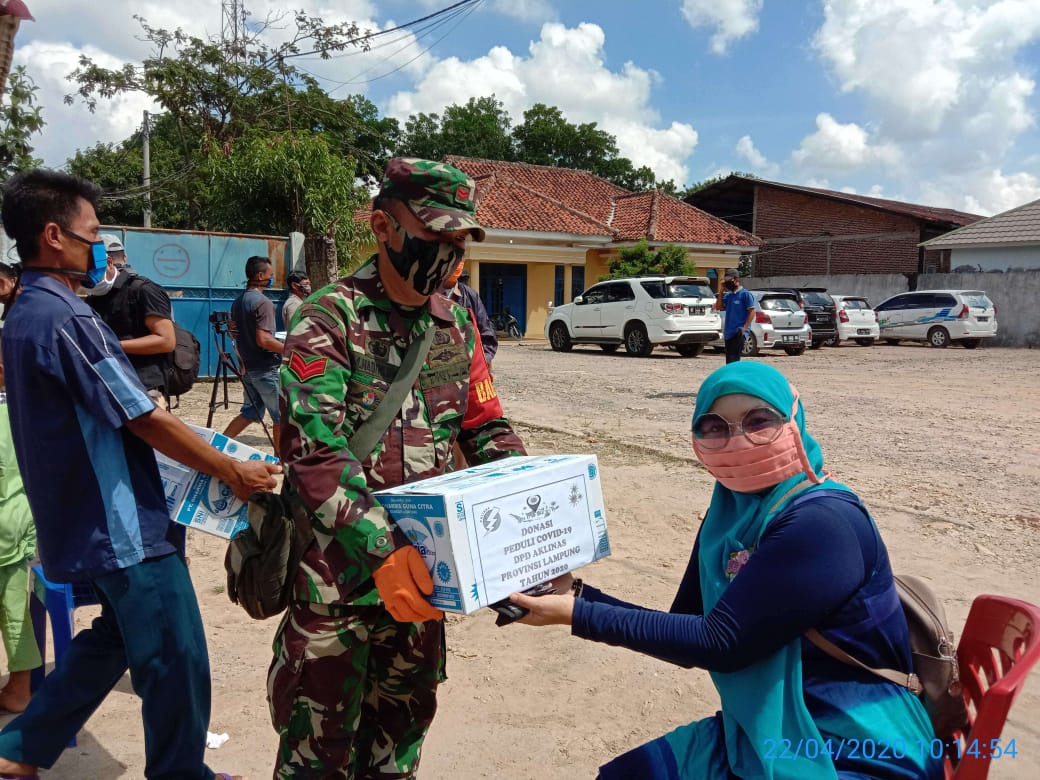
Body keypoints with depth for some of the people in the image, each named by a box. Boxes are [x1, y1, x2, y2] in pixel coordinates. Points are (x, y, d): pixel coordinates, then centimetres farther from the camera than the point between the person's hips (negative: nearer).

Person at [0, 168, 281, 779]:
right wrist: (235, 473, -14)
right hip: (123, 524, -10)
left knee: (116, 638, 25)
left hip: (82, 521, 10)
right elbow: (146, 420, -22)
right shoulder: (67, 319, -22)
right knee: (177, 663, 4)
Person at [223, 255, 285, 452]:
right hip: (266, 369, -9)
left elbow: (233, 331, 18)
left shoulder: (238, 301, 10)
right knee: (280, 416, 3)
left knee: (250, 413, 17)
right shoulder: (263, 302, -17)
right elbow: (263, 340, -24)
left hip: (248, 367, 9)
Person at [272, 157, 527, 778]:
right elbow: (314, 452, -24)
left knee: (404, 723, 21)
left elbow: (486, 429, 8)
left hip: (421, 563, 5)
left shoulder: (457, 323, 5)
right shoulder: (330, 318, -13)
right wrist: (383, 551, -34)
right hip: (340, 567, -5)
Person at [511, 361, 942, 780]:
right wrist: (577, 594, -4)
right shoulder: (731, 515, 1)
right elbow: (688, 636, 4)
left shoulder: (822, 523, -23)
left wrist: (577, 616, -21)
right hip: (766, 735, 7)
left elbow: (720, 642, -24)